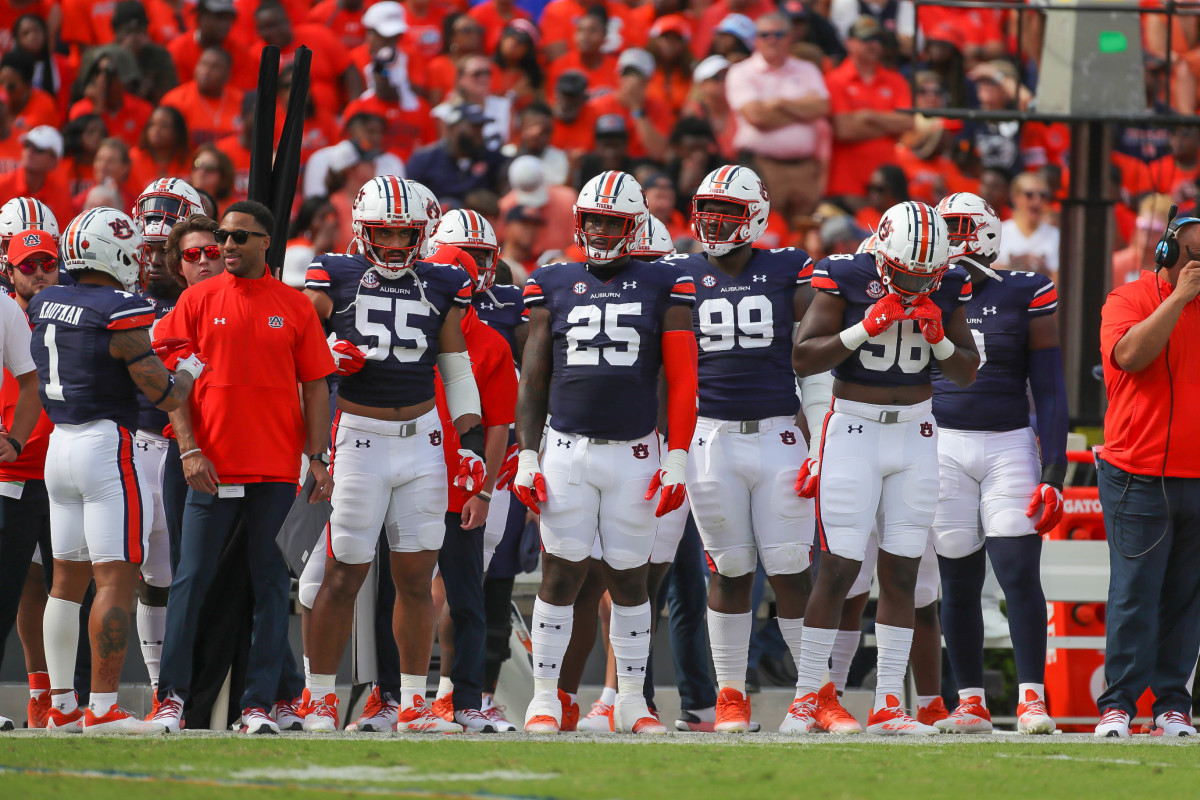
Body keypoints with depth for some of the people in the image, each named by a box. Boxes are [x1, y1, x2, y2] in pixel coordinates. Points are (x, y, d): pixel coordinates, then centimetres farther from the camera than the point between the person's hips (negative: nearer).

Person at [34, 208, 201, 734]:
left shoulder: (44, 306, 7)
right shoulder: (121, 315, -16)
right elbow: (164, 395, -12)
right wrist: (189, 370, 8)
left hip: (60, 445, 8)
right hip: (108, 448, -8)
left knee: (68, 577, 14)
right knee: (117, 579, -6)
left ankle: (61, 705, 17)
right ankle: (103, 707, -11)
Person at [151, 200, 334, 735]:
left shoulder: (295, 308, 5)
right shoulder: (198, 301, 4)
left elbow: (314, 388, 8)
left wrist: (318, 458, 0)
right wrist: (190, 450, -6)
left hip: (276, 469, 1)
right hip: (212, 467, -1)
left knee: (270, 585, 2)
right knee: (191, 580, -2)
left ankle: (261, 702, 7)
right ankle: (171, 696, 4)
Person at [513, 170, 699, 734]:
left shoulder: (663, 287, 4)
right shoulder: (554, 286, 8)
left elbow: (682, 383, 3)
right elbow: (533, 380, 10)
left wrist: (677, 461, -3)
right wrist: (526, 459, 4)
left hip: (635, 454, -1)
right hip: (567, 450, 1)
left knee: (629, 581, 6)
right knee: (560, 576, -1)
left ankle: (631, 701, 14)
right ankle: (545, 697, 5)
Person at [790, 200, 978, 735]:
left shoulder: (945, 290, 2)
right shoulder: (845, 280, -9)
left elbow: (967, 372, 9)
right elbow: (803, 359, -12)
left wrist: (939, 337, -11)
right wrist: (867, 327, -21)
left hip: (915, 435, 4)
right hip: (854, 430, -4)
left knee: (901, 571, 2)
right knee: (839, 569, -8)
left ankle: (888, 705, 5)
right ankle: (806, 696, 1)